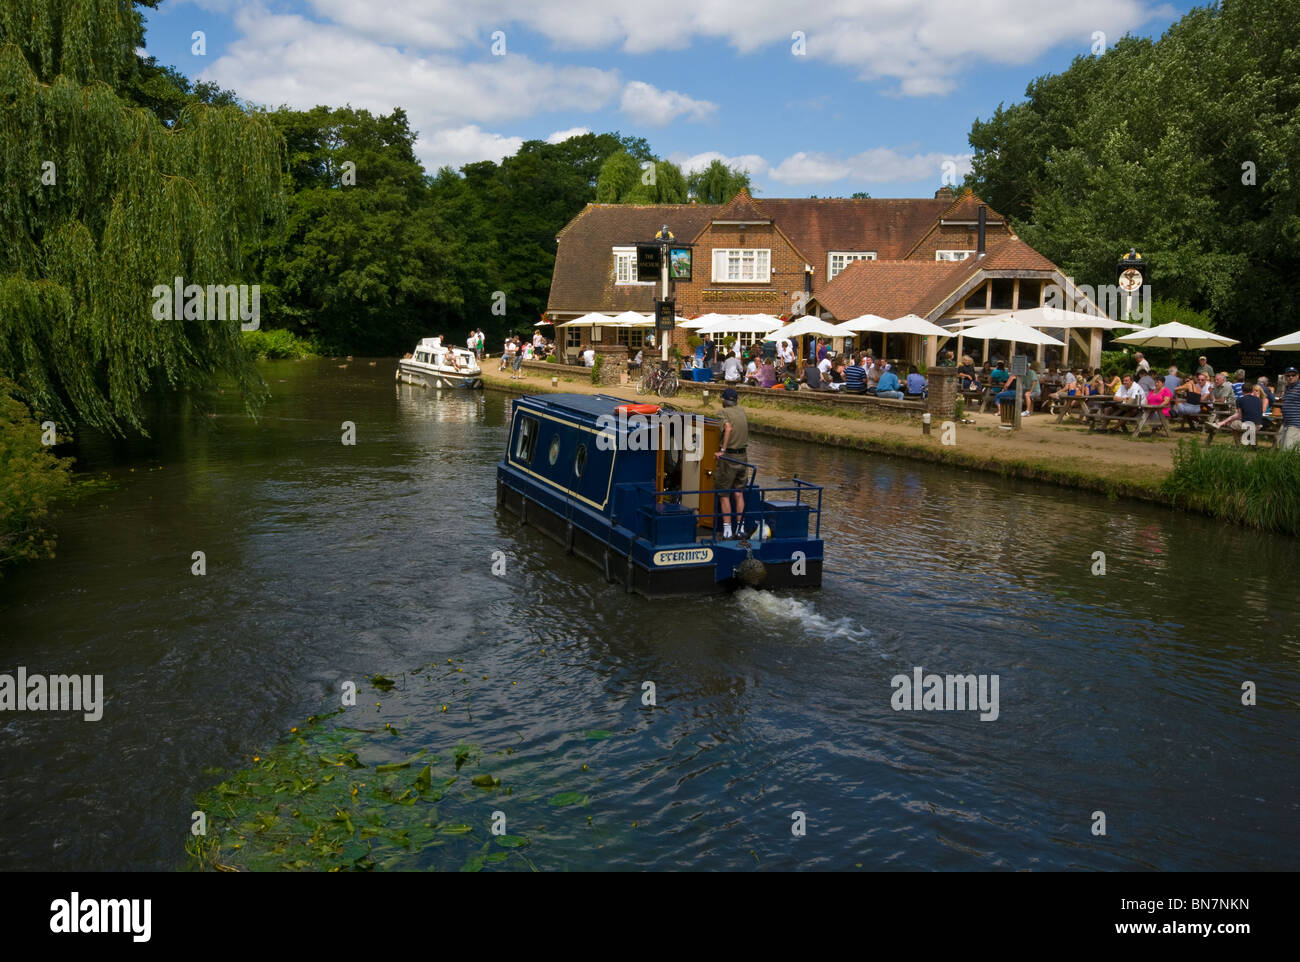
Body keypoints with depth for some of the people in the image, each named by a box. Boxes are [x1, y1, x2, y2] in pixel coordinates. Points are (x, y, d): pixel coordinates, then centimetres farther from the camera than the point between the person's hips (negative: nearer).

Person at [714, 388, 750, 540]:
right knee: (739, 494, 11)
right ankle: (740, 528, 12)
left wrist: (723, 450, -25)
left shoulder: (724, 412, -9)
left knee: (724, 495, 1)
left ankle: (727, 530, -1)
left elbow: (728, 428, -28)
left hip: (728, 457, -6)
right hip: (742, 456, 6)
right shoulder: (742, 411, 8)